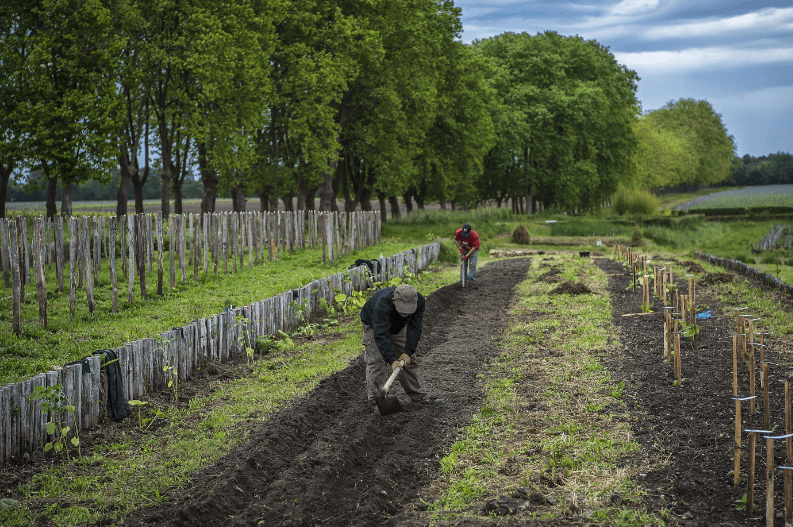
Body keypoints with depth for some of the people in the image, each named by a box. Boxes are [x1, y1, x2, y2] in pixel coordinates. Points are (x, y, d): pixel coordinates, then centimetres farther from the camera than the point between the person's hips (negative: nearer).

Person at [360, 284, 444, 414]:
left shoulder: (419, 301, -31)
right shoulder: (382, 305, -46)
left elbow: (414, 329, -26)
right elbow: (381, 335, -48)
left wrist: (408, 352, -35)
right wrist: (392, 360, -55)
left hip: (398, 327, 5)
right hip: (374, 326, -4)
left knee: (409, 359, 5)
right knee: (376, 361, -17)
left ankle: (420, 396, 15)